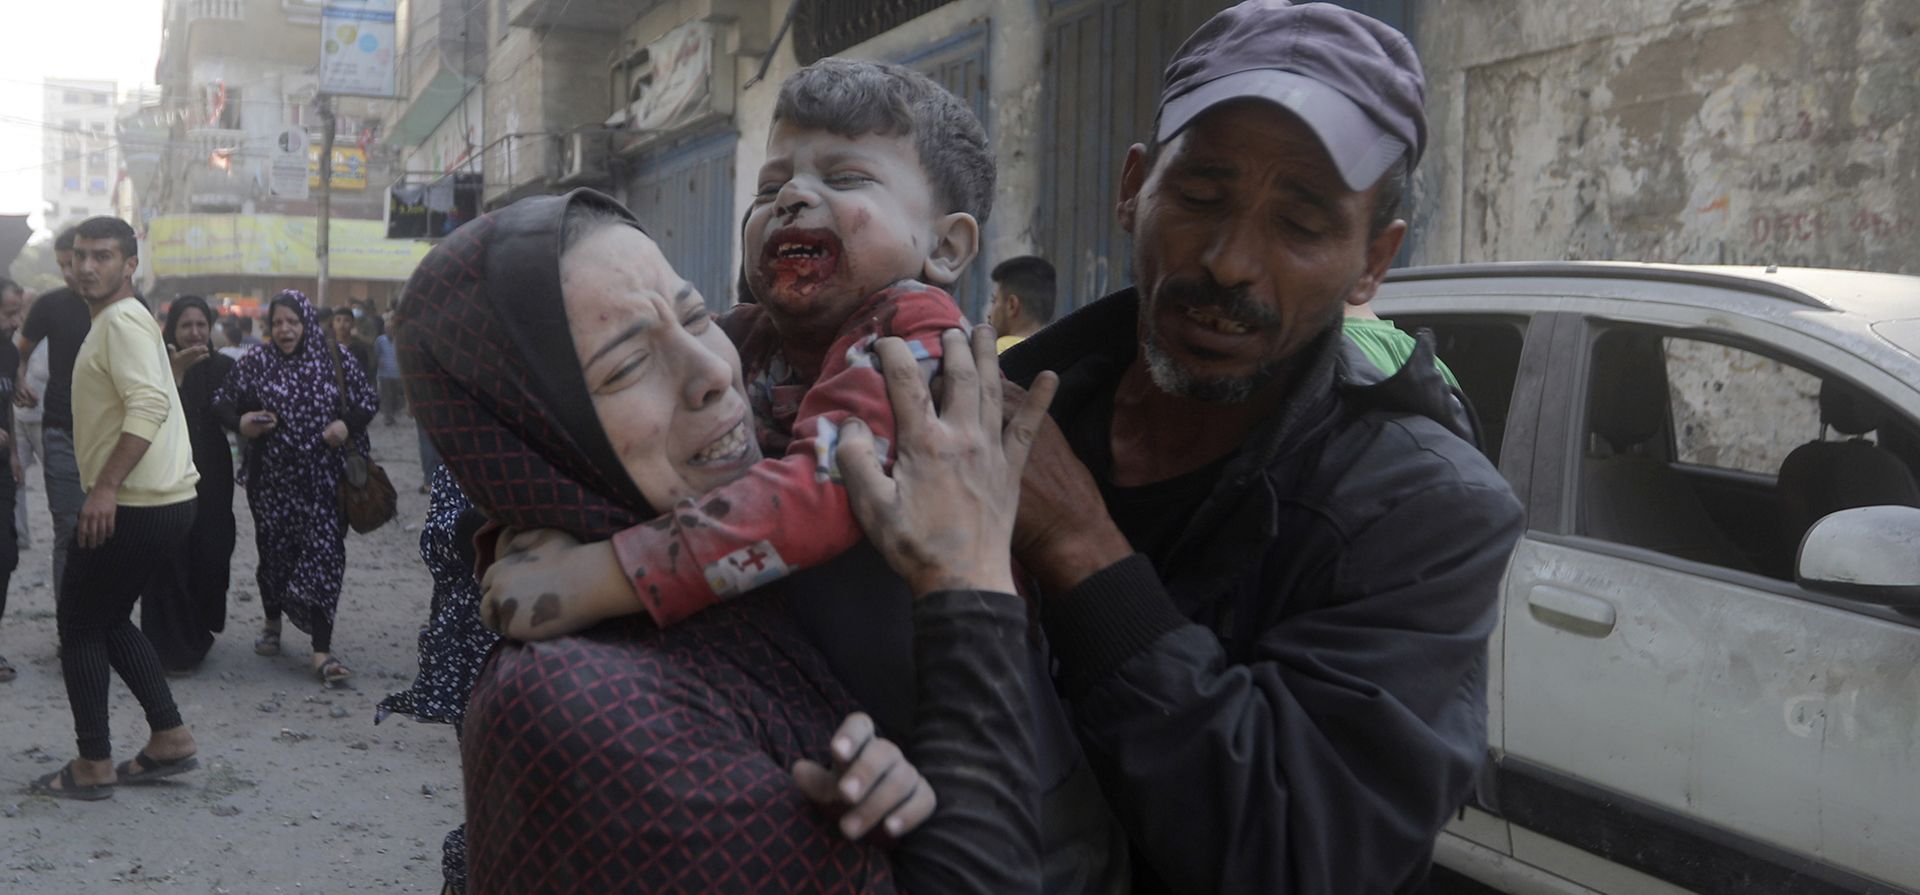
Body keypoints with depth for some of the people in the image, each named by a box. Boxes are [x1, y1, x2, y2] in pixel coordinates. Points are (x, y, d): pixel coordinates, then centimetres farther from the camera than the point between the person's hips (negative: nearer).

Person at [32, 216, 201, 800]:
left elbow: (149, 404, -26)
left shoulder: (121, 321, -13)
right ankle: (170, 739, 18)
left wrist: (106, 487, -29)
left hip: (135, 506, -10)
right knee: (109, 619, 18)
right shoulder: (118, 321, 19)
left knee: (80, 622, 1)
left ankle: (93, 766, 7)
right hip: (163, 502, 10)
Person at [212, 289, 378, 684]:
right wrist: (242, 420, -14)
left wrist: (347, 424, -13)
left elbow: (368, 401, 6)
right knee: (274, 549, 11)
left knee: (323, 555, -7)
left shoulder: (335, 359, 2)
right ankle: (272, 624, 36)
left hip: (323, 478, -1)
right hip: (272, 478, 1)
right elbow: (222, 401, 7)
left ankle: (322, 650, -8)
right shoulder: (255, 363, 4)